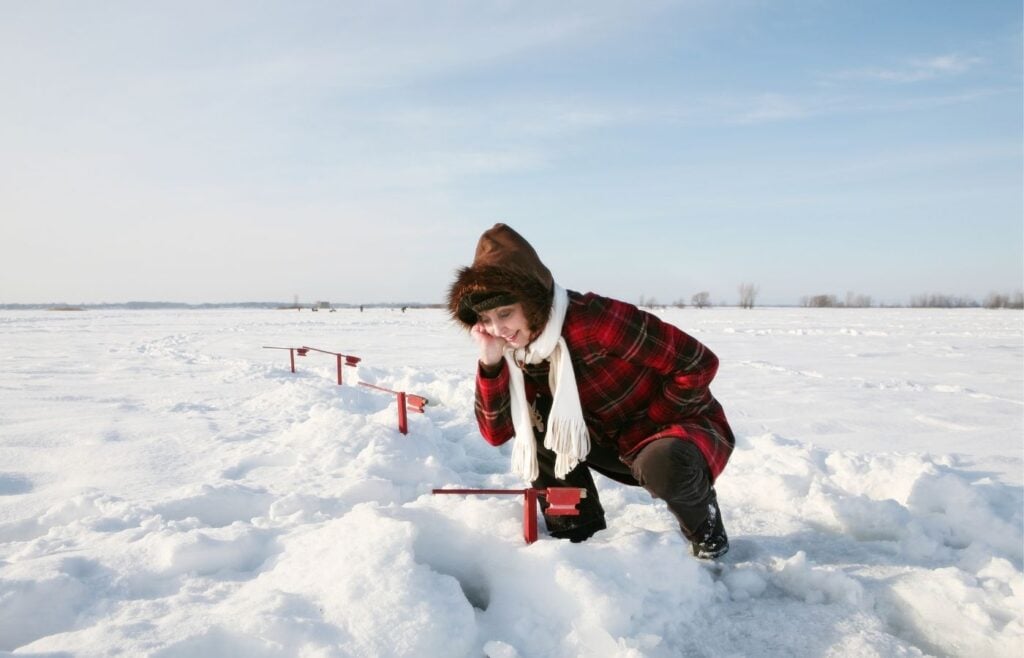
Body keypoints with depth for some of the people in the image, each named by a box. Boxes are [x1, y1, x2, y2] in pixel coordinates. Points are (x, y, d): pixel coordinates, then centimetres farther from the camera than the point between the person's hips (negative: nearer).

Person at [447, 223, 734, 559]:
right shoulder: (521, 351, -7)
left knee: (662, 466, -39)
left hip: (687, 428, -6)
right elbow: (496, 432, -9)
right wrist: (490, 362, -22)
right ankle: (578, 533, 3)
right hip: (620, 444, 6)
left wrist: (647, 426, -19)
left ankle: (702, 516, -2)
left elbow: (698, 362, -27)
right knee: (535, 424, -10)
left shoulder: (594, 319, -30)